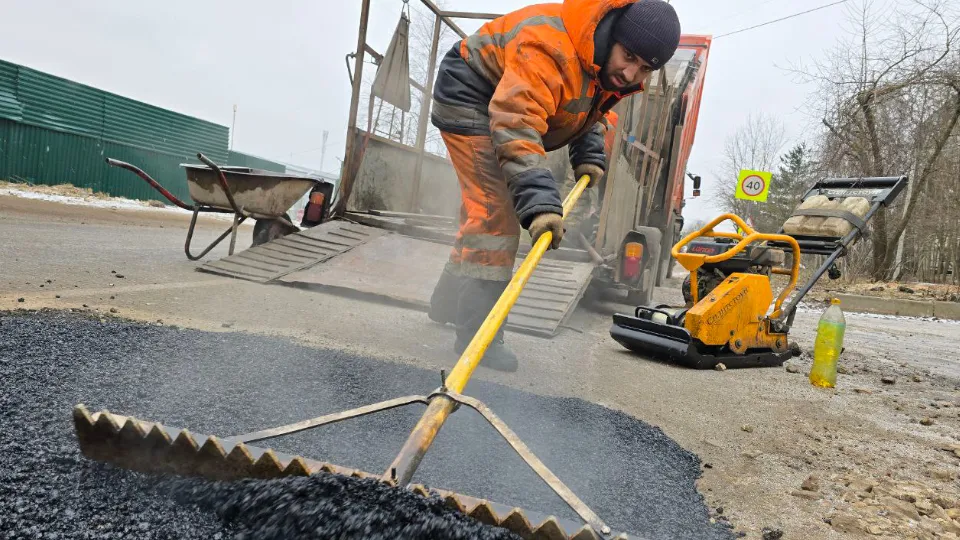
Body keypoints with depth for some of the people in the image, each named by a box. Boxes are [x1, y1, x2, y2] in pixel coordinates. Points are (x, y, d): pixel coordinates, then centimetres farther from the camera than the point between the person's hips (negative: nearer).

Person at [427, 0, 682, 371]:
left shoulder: (615, 69, -7)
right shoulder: (549, 47, -36)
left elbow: (594, 109, 11)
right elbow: (516, 126, -47)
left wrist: (589, 154, -6)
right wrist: (539, 201, -56)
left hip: (506, 103, 9)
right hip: (471, 97, -9)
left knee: (483, 210, 15)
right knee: (495, 212, -21)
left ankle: (448, 303, 31)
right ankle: (477, 334, -16)